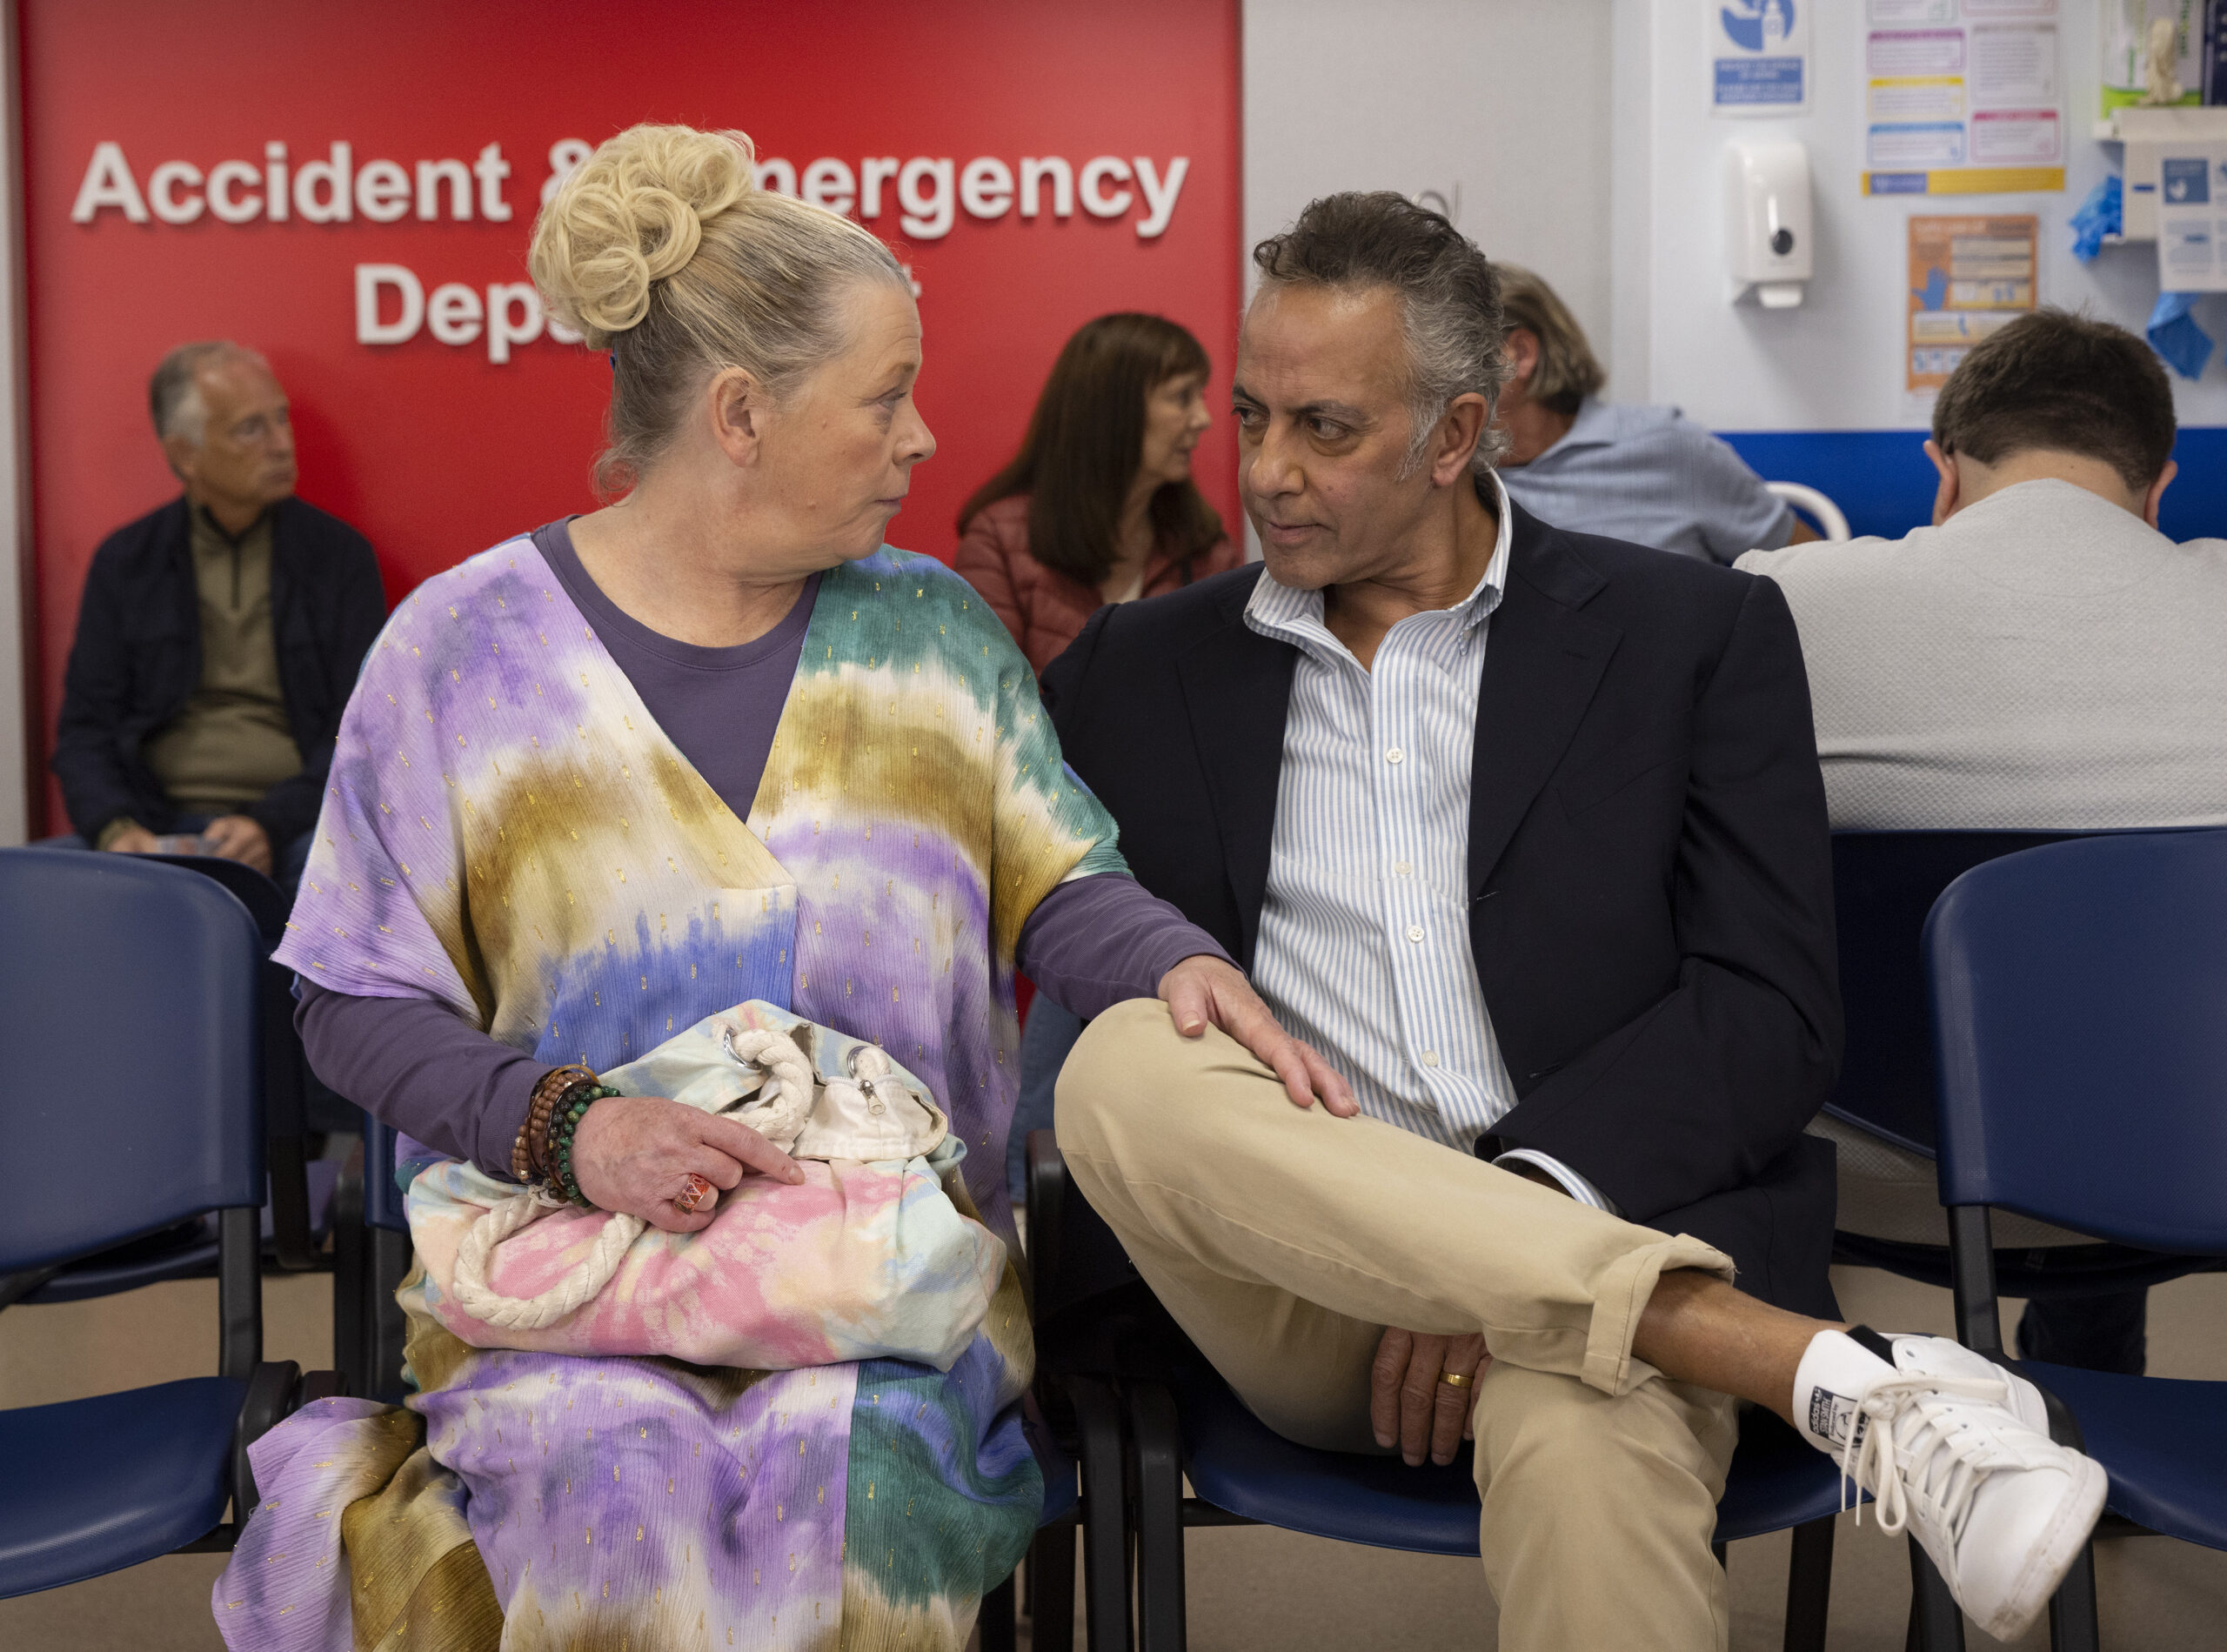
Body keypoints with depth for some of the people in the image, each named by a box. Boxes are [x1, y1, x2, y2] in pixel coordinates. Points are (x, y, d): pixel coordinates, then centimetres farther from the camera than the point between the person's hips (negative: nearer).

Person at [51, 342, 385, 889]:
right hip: (158, 828, 1)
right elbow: (85, 727, 10)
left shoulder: (339, 553, 7)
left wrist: (272, 823, -14)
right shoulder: (124, 562, 11)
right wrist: (116, 829, -11)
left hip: (296, 826, -1)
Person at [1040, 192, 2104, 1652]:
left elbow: (1775, 1009, -1)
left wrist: (1519, 1203, -16)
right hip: (1299, 1287, 4)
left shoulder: (1695, 637, 8)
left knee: (1589, 1450, -41)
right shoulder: (1142, 671, 16)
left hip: (1594, 1236, -4)